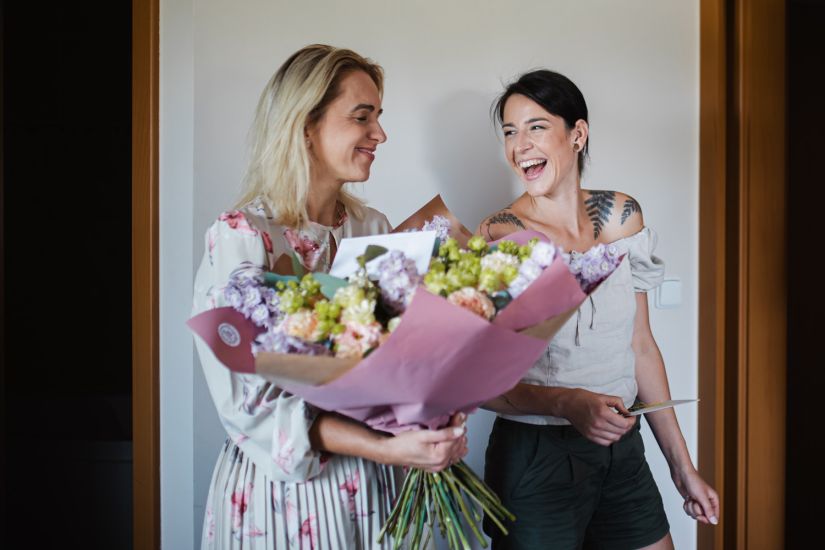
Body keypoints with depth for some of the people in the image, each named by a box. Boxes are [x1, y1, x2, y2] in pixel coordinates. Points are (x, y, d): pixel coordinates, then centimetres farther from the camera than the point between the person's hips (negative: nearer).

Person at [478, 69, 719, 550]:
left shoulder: (620, 216, 0)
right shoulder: (499, 236, -13)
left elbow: (640, 346, 6)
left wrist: (682, 464, 9)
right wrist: (567, 403, -28)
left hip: (623, 452, 4)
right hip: (536, 458, -4)